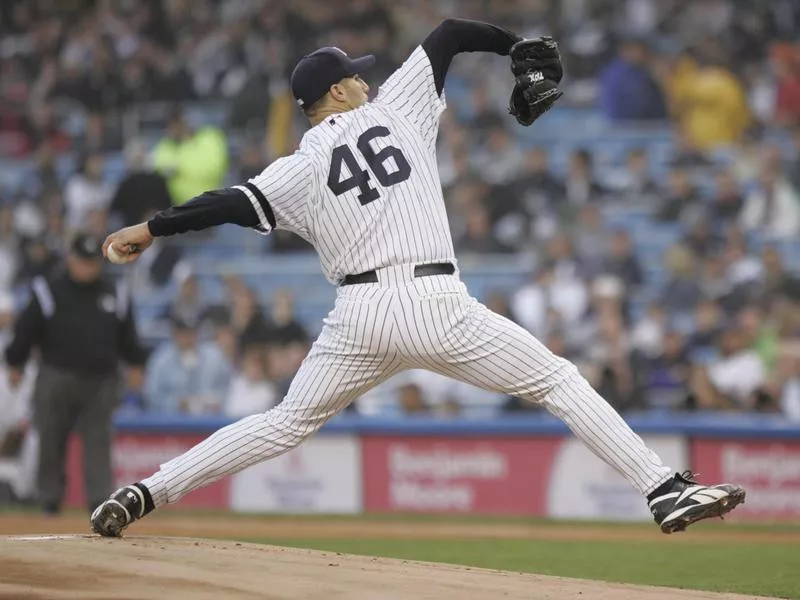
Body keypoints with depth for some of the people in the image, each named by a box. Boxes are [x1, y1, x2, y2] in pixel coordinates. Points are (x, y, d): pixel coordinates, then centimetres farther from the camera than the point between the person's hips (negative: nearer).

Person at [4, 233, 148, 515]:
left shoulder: (116, 295, 9)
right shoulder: (49, 291, 1)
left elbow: (128, 337, 18)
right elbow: (25, 330, 4)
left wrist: (136, 364, 13)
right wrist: (15, 365, 4)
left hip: (100, 382, 2)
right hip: (56, 380, -2)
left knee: (98, 443, -4)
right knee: (51, 441, 1)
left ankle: (100, 500, -6)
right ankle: (50, 499, 11)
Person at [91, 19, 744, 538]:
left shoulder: (302, 167, 8)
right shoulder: (396, 109, 9)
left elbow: (234, 204, -6)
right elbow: (449, 34, 11)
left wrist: (151, 229, 2)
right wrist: (517, 45, 26)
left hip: (359, 317, 2)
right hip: (436, 306, -2)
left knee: (285, 424, 16)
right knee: (560, 381, 6)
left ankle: (143, 494, 8)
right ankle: (666, 491, -5)